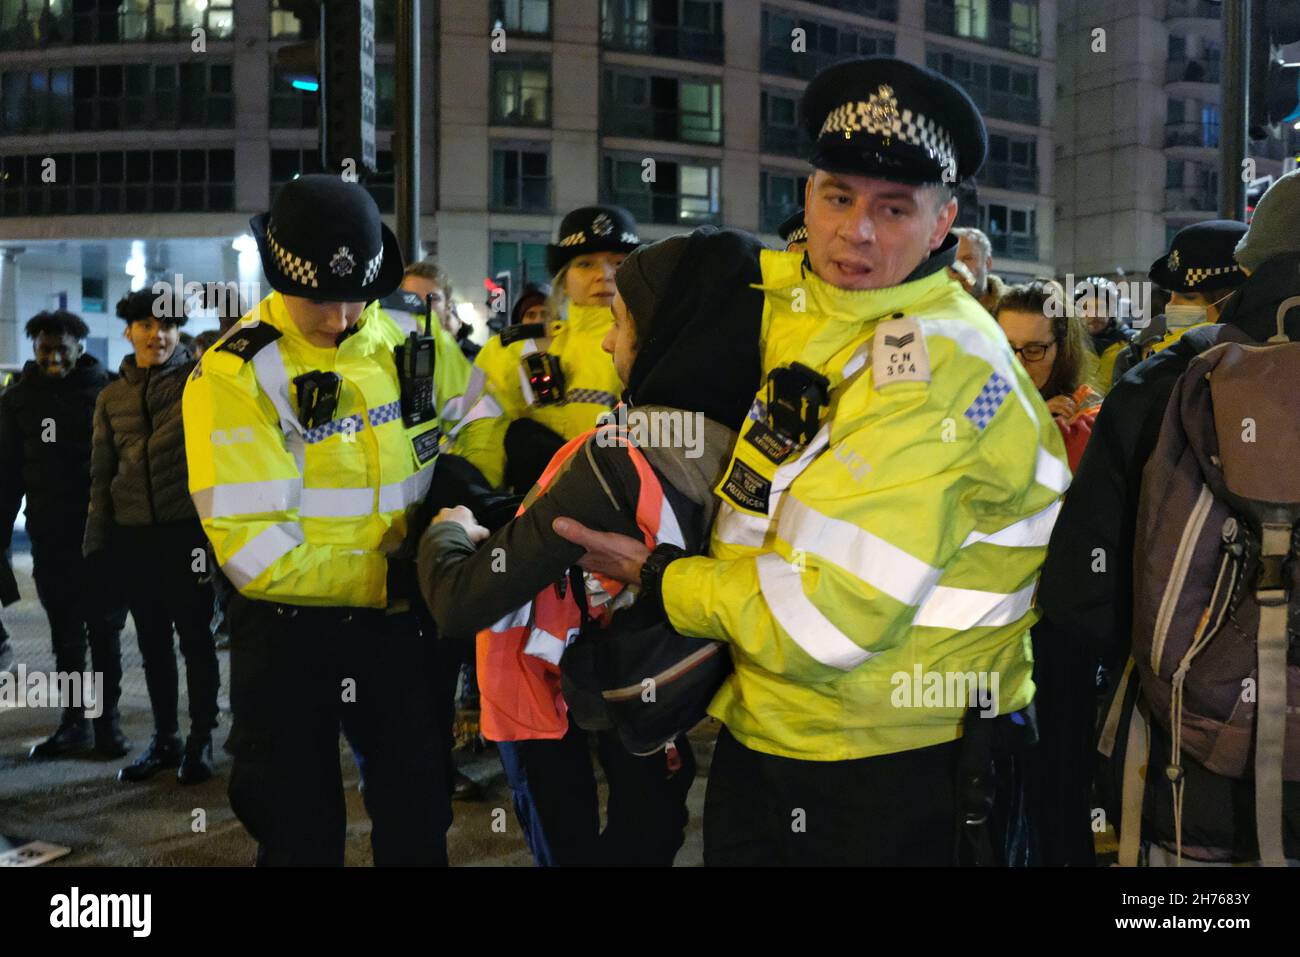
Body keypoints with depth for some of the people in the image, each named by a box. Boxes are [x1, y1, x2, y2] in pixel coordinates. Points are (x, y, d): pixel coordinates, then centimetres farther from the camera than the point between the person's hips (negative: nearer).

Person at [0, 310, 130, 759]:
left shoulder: (106, 390, -3)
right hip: (49, 534, 3)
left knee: (104, 629, 4)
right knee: (65, 633, 8)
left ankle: (107, 719, 13)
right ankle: (74, 721, 16)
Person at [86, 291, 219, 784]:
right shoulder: (112, 397, 10)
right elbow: (102, 474, 13)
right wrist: (97, 537, 9)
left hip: (187, 528, -4)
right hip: (133, 535, 4)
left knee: (195, 636, 3)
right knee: (152, 642, 12)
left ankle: (201, 739, 16)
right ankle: (165, 738, 25)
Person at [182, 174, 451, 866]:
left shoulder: (410, 341, -2)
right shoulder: (234, 375, -16)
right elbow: (254, 551, -20)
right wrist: (387, 579, -20)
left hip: (398, 617, 4)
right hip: (289, 629, -3)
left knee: (418, 816, 16)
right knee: (300, 830, 13)